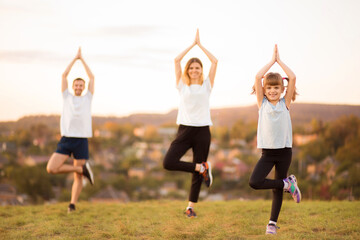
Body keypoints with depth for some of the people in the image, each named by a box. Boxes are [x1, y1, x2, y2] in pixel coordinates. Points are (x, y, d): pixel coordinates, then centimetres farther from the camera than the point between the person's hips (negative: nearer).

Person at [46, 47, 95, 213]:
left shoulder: (87, 98, 14)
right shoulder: (67, 97, 14)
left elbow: (92, 77, 12)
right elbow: (64, 75, 11)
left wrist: (82, 59, 17)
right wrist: (75, 58, 15)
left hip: (82, 141, 0)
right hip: (66, 139, 0)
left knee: (78, 177, -1)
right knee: (51, 168, -15)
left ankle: (72, 205, 4)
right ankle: (82, 169, -1)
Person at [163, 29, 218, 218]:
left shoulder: (207, 85, 8)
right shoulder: (182, 85, 8)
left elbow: (214, 61, 3)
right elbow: (177, 60, 2)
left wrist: (200, 44, 8)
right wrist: (192, 44, 7)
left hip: (203, 131, 0)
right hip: (185, 130, 0)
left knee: (197, 175, 3)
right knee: (168, 163, -19)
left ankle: (191, 206, 16)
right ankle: (202, 168, -1)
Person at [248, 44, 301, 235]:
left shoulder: (285, 103, 5)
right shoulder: (262, 103, 4)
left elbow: (292, 78, -4)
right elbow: (258, 77, -6)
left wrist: (279, 61, 4)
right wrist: (272, 60, 2)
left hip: (284, 151, 0)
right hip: (267, 152, 0)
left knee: (277, 189, 7)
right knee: (254, 182, -18)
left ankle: (272, 222, 20)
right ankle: (287, 184, 2)